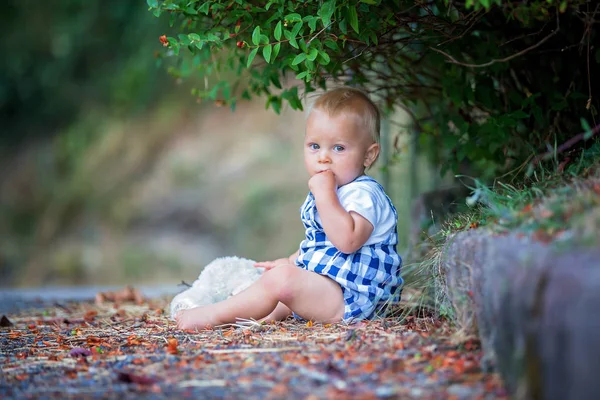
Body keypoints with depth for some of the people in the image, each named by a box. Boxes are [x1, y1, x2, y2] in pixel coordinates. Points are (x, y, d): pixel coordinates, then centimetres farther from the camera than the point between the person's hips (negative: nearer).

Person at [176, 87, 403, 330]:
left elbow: (347, 241, -35)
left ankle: (215, 315, -17)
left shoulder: (363, 194, -18)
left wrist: (324, 195, -31)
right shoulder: (329, 192, 15)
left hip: (349, 296, -12)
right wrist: (290, 261, 21)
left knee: (282, 279, -25)